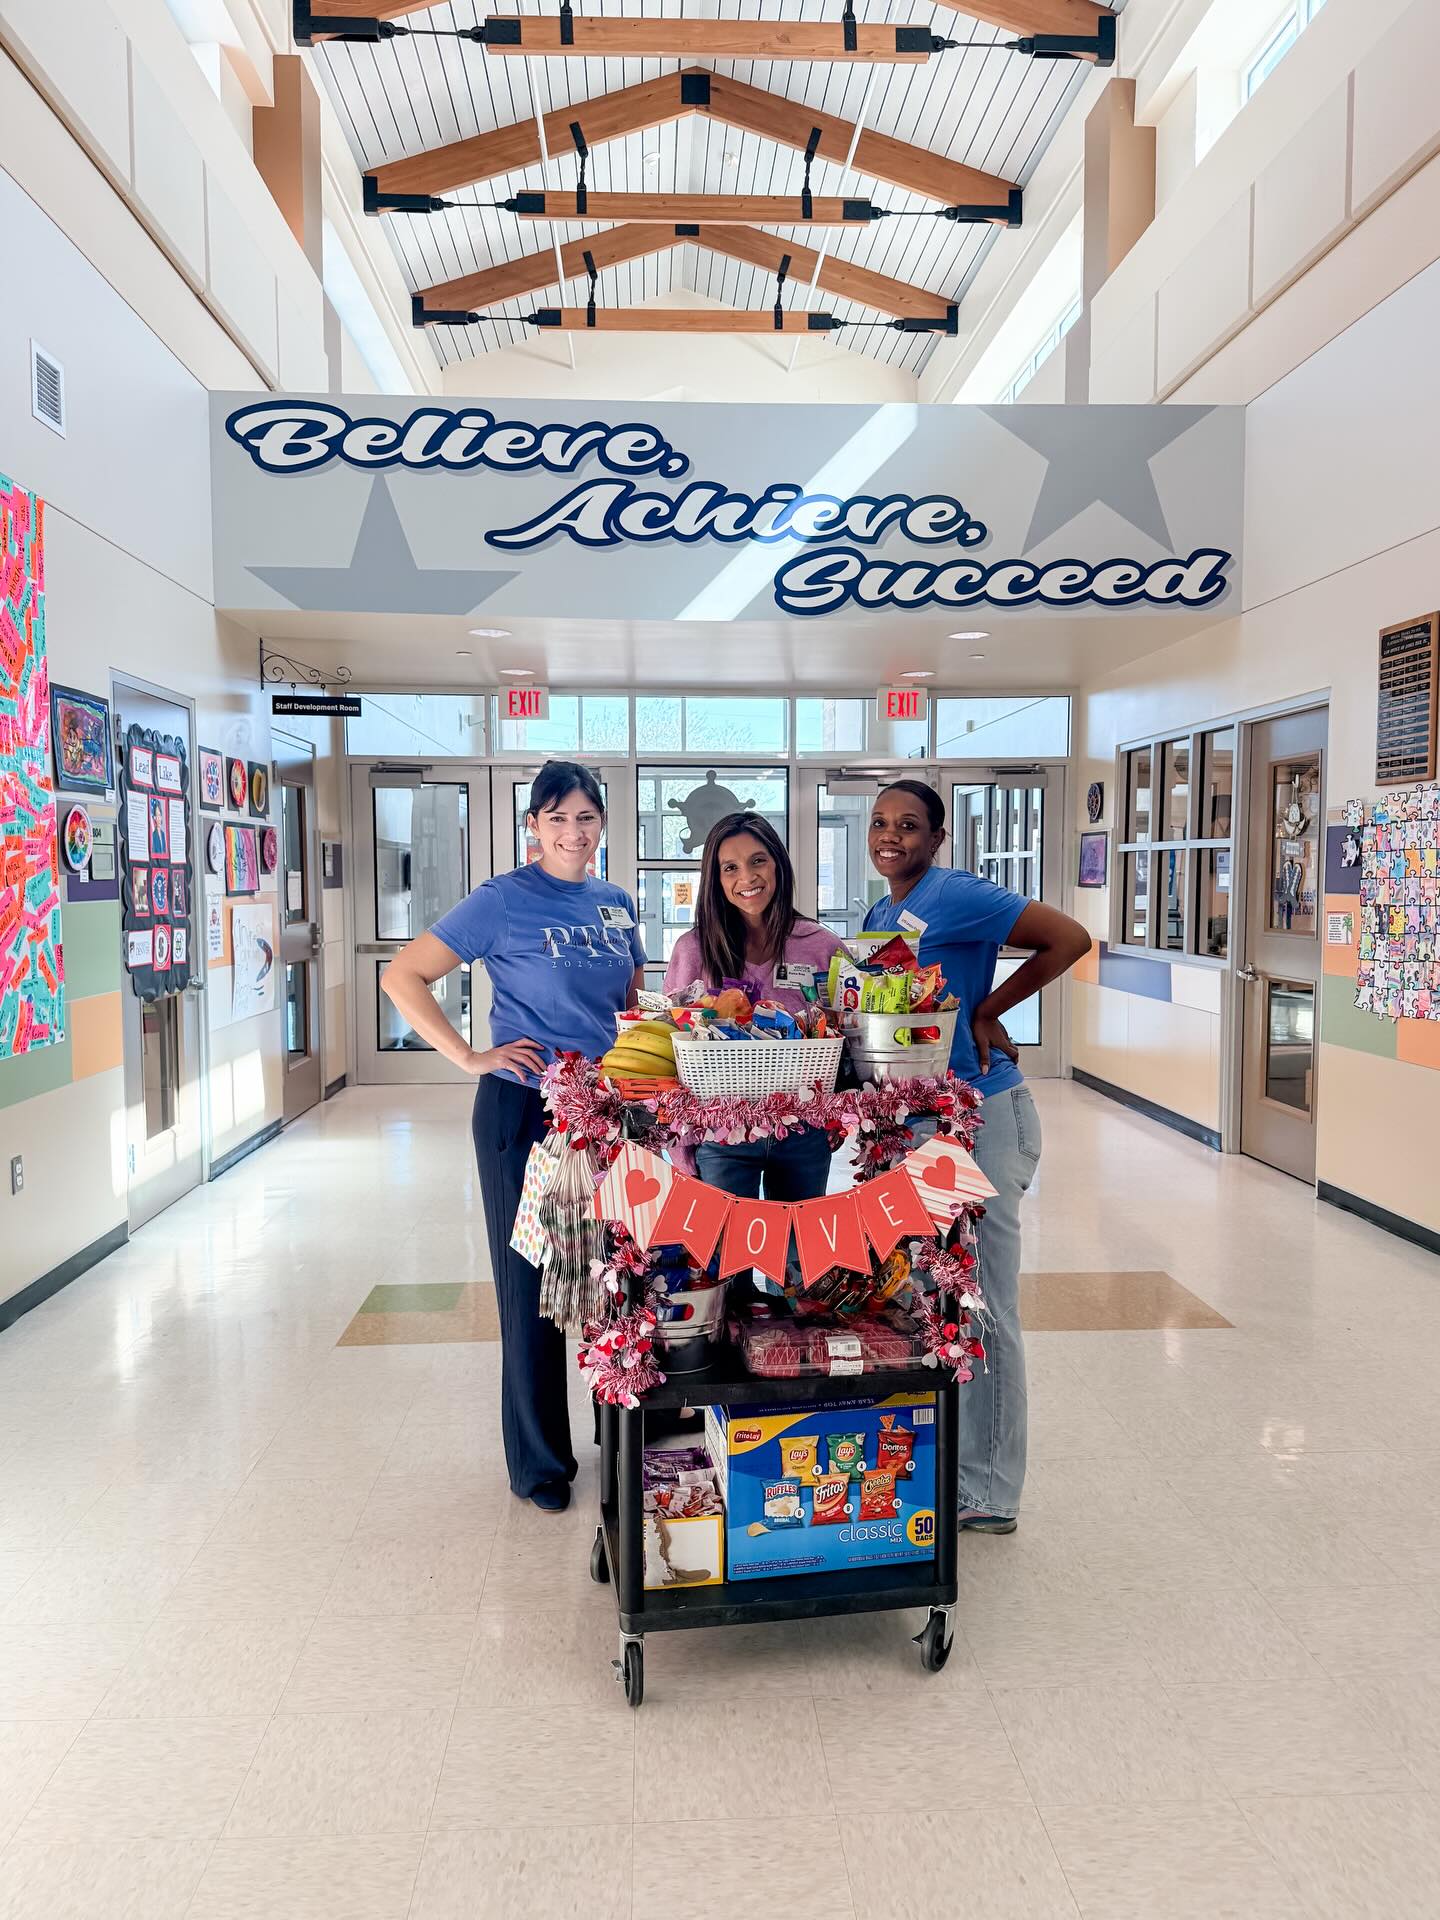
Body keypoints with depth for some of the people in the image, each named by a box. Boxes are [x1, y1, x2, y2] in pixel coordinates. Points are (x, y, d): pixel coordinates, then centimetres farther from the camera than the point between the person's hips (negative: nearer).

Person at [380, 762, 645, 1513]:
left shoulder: (616, 905, 8)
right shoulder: (503, 902, -9)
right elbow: (402, 976, -11)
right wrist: (468, 1057, -16)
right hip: (524, 1111, -5)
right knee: (533, 1284, 6)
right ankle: (540, 1461, 22)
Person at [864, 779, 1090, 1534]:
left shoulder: (954, 895, -14)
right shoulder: (878, 917, 12)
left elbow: (1071, 939, -17)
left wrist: (987, 1012, -14)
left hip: (981, 1117, -9)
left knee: (983, 1307, 1)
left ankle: (989, 1493, 14)